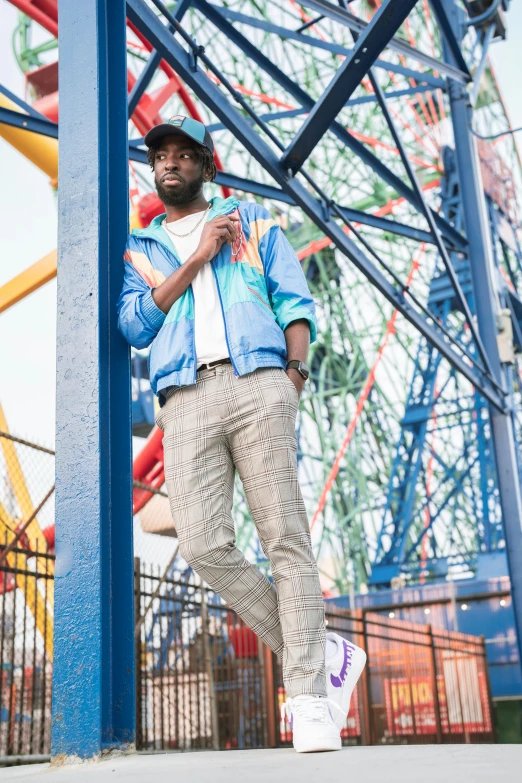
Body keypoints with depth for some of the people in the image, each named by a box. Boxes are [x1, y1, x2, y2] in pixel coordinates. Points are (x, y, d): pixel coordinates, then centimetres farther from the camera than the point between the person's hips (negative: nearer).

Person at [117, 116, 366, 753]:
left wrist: (294, 372, -5)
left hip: (257, 383, -1)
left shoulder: (253, 221, 23)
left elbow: (296, 302, 13)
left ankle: (308, 699, -8)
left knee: (285, 537, -11)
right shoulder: (140, 248, 27)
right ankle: (327, 654, -1)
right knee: (204, 544, -14)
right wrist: (196, 258, 3)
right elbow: (134, 325, 9)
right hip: (185, 398, 2)